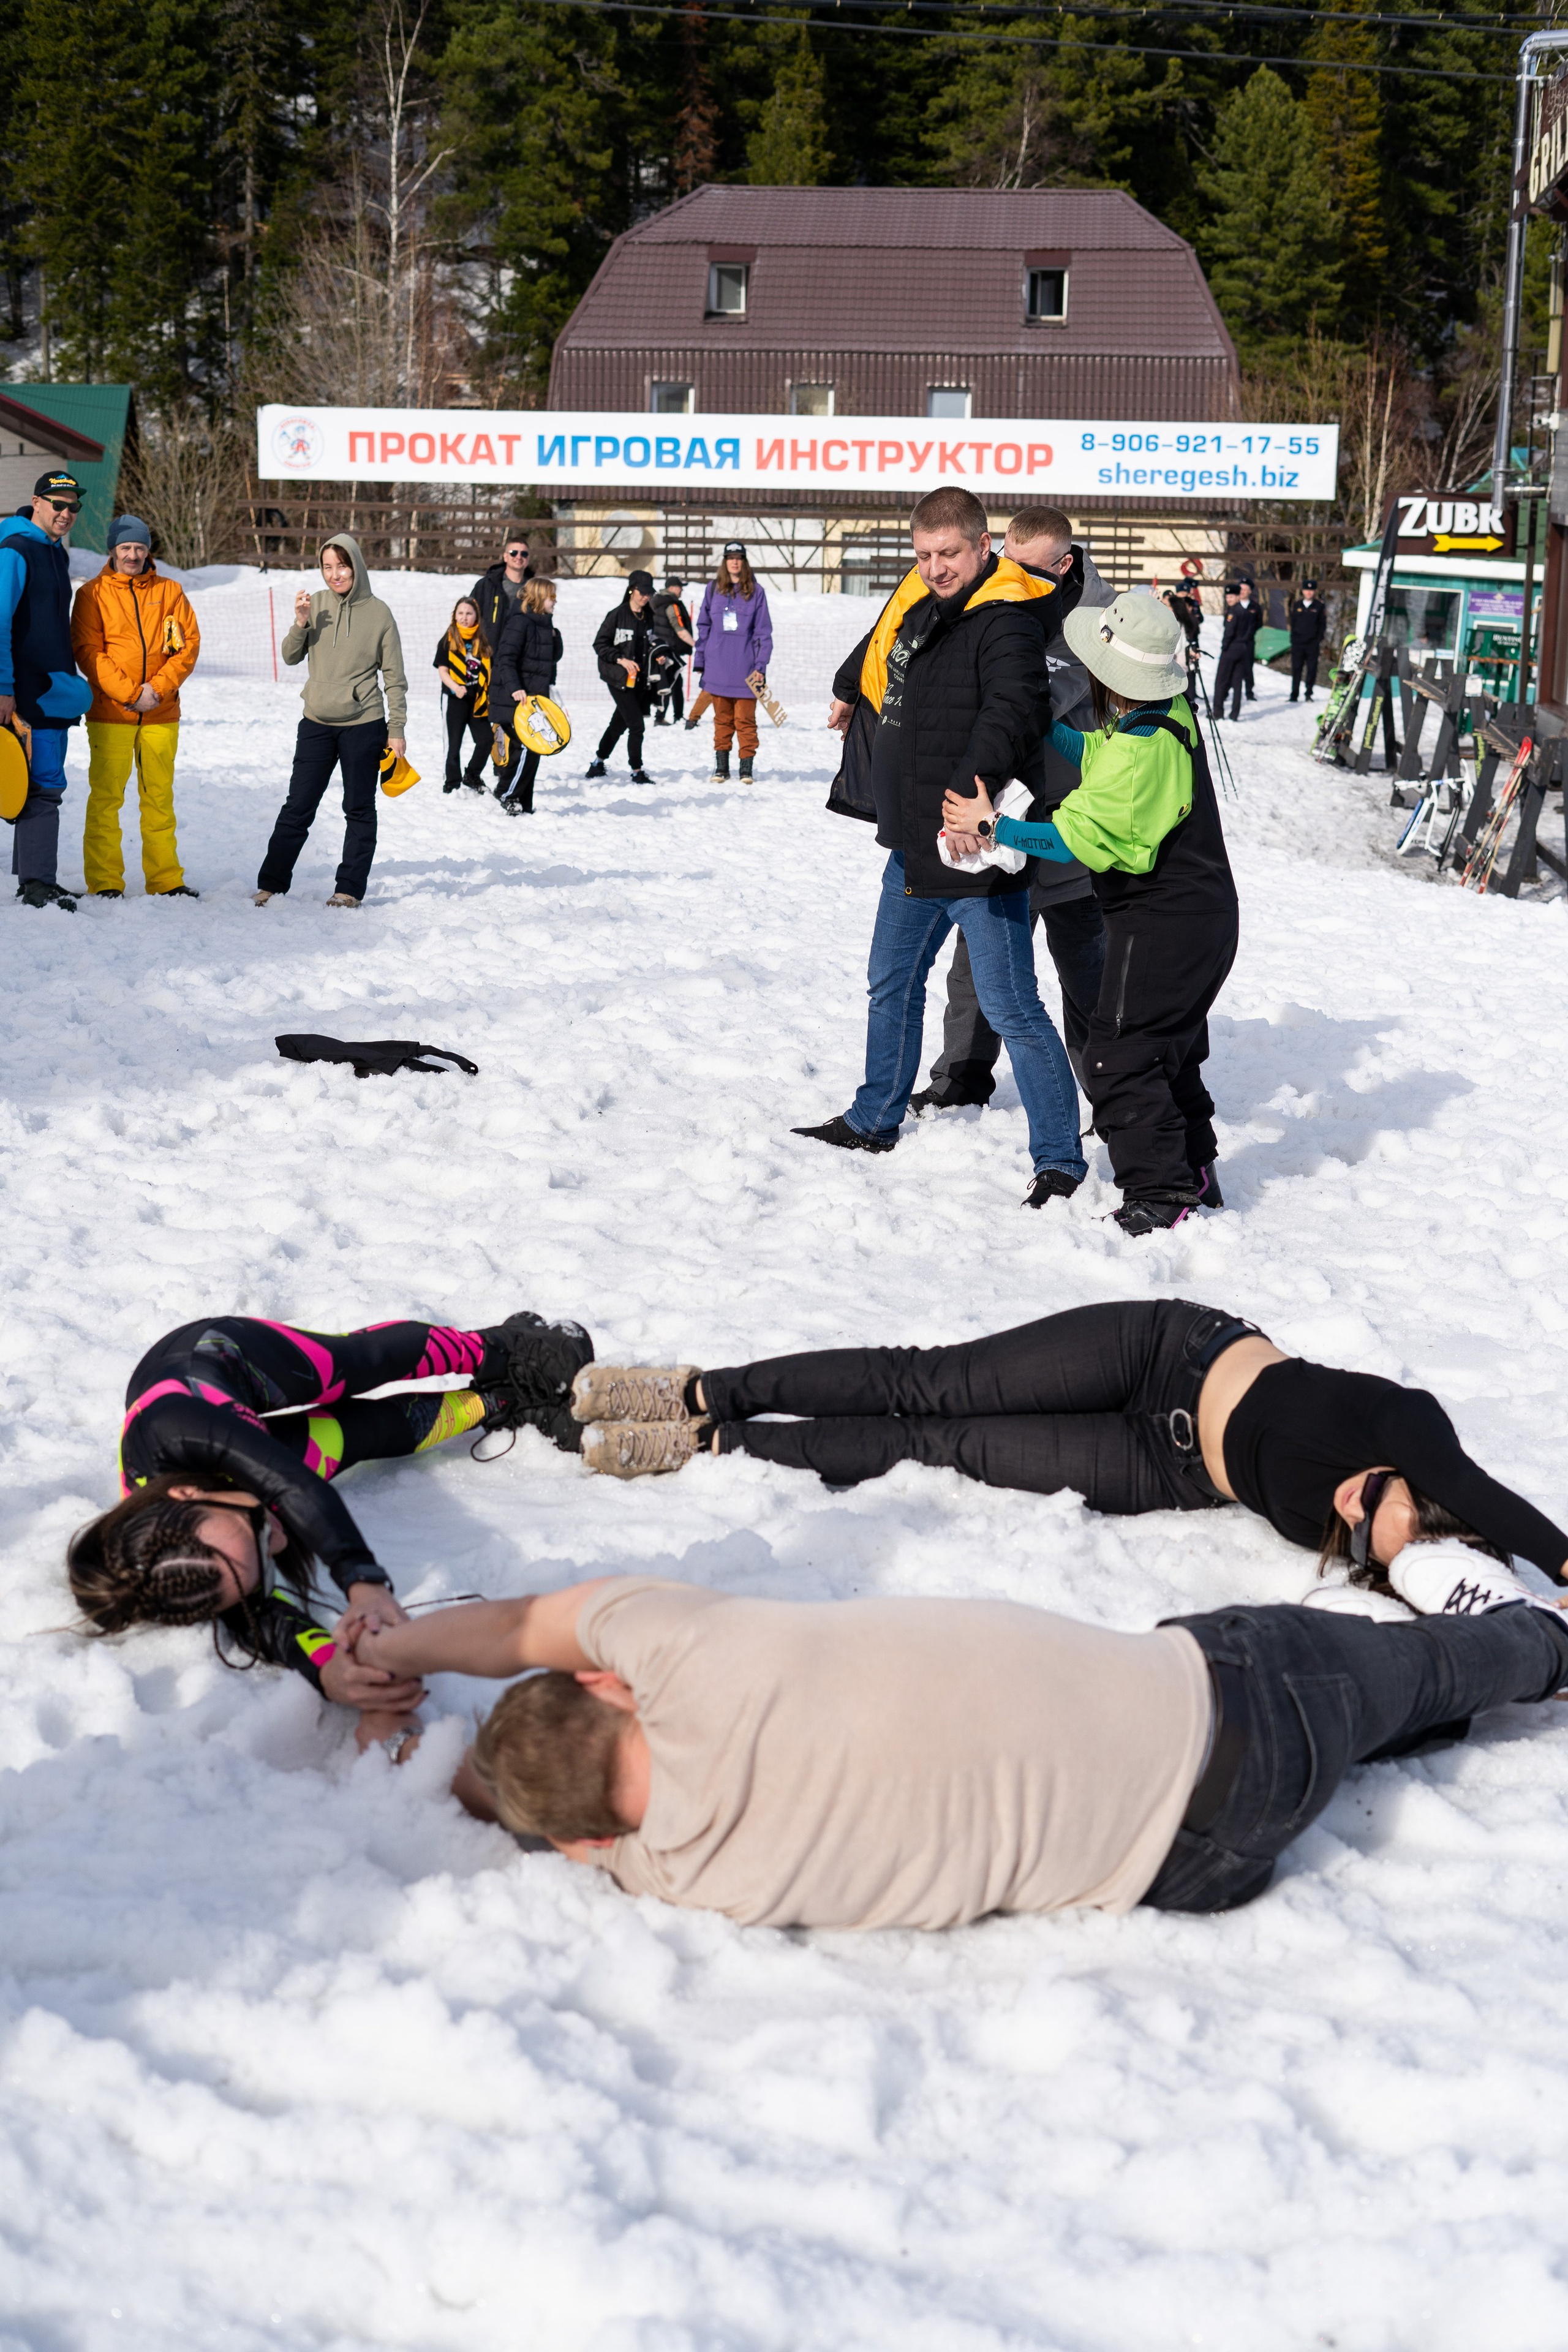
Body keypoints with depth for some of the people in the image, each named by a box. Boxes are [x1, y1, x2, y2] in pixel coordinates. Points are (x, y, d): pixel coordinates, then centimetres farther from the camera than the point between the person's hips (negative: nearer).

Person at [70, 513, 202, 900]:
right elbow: (88, 651, -4)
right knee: (105, 798, -3)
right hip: (110, 714, -2)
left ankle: (166, 880, 13)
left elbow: (189, 644, 4)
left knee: (159, 798, 7)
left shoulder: (170, 592, 10)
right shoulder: (92, 594, 3)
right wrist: (130, 693, -13)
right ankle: (105, 882, 1)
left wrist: (159, 687, -10)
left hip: (162, 715, 2)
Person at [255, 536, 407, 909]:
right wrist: (301, 624, -13)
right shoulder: (316, 605, 2)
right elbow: (291, 657, 5)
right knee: (298, 807, 4)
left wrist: (396, 729, -3)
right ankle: (271, 884, 11)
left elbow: (394, 677, 0)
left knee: (359, 809, 6)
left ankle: (350, 888, 14)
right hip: (316, 723, 2)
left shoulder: (378, 612, -4)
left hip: (363, 725, -2)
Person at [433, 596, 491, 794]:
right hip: (455, 699, -3)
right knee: (454, 744, 3)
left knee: (485, 740, 0)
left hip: (478, 700, 3)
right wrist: (455, 687, -24)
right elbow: (442, 670, -6)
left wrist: (490, 699, 6)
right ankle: (452, 783, 15)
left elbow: (490, 671, 11)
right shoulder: (448, 640, -3)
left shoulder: (483, 640, 5)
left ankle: (472, 776, 21)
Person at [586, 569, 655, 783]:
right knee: (637, 725, -10)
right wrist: (621, 659, -18)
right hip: (619, 678, -6)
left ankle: (598, 762, 31)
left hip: (640, 679, 6)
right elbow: (600, 644, -8)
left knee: (620, 724, 14)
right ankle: (637, 771, 1)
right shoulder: (617, 615, -9)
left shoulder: (649, 618, 8)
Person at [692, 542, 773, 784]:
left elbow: (763, 632, 1)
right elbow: (703, 627, 12)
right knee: (722, 719, 8)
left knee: (745, 719, -2)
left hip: (745, 670, -2)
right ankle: (721, 767, 13)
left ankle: (747, 768, 4)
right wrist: (699, 663, 7)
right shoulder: (713, 589, 7)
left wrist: (760, 667, -6)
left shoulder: (756, 591, 2)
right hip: (718, 668, 2)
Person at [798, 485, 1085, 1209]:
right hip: (913, 850, 9)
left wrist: (970, 791, -49)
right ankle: (875, 1120, 40)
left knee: (1012, 1010, -7)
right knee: (892, 986, 22)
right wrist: (850, 691, 50)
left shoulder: (1004, 626, -18)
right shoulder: (915, 604, 9)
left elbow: (1013, 713, -36)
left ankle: (1059, 1157, 1)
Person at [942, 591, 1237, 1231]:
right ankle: (1195, 1174, 30)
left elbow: (1081, 836, -28)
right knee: (1172, 1052, 21)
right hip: (1203, 913, 10)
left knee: (1119, 1059, -6)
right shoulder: (1172, 716, 4)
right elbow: (1101, 760, 20)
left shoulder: (1140, 750, -27)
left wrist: (995, 828, -25)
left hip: (1161, 925, -10)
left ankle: (1161, 1192, -5)